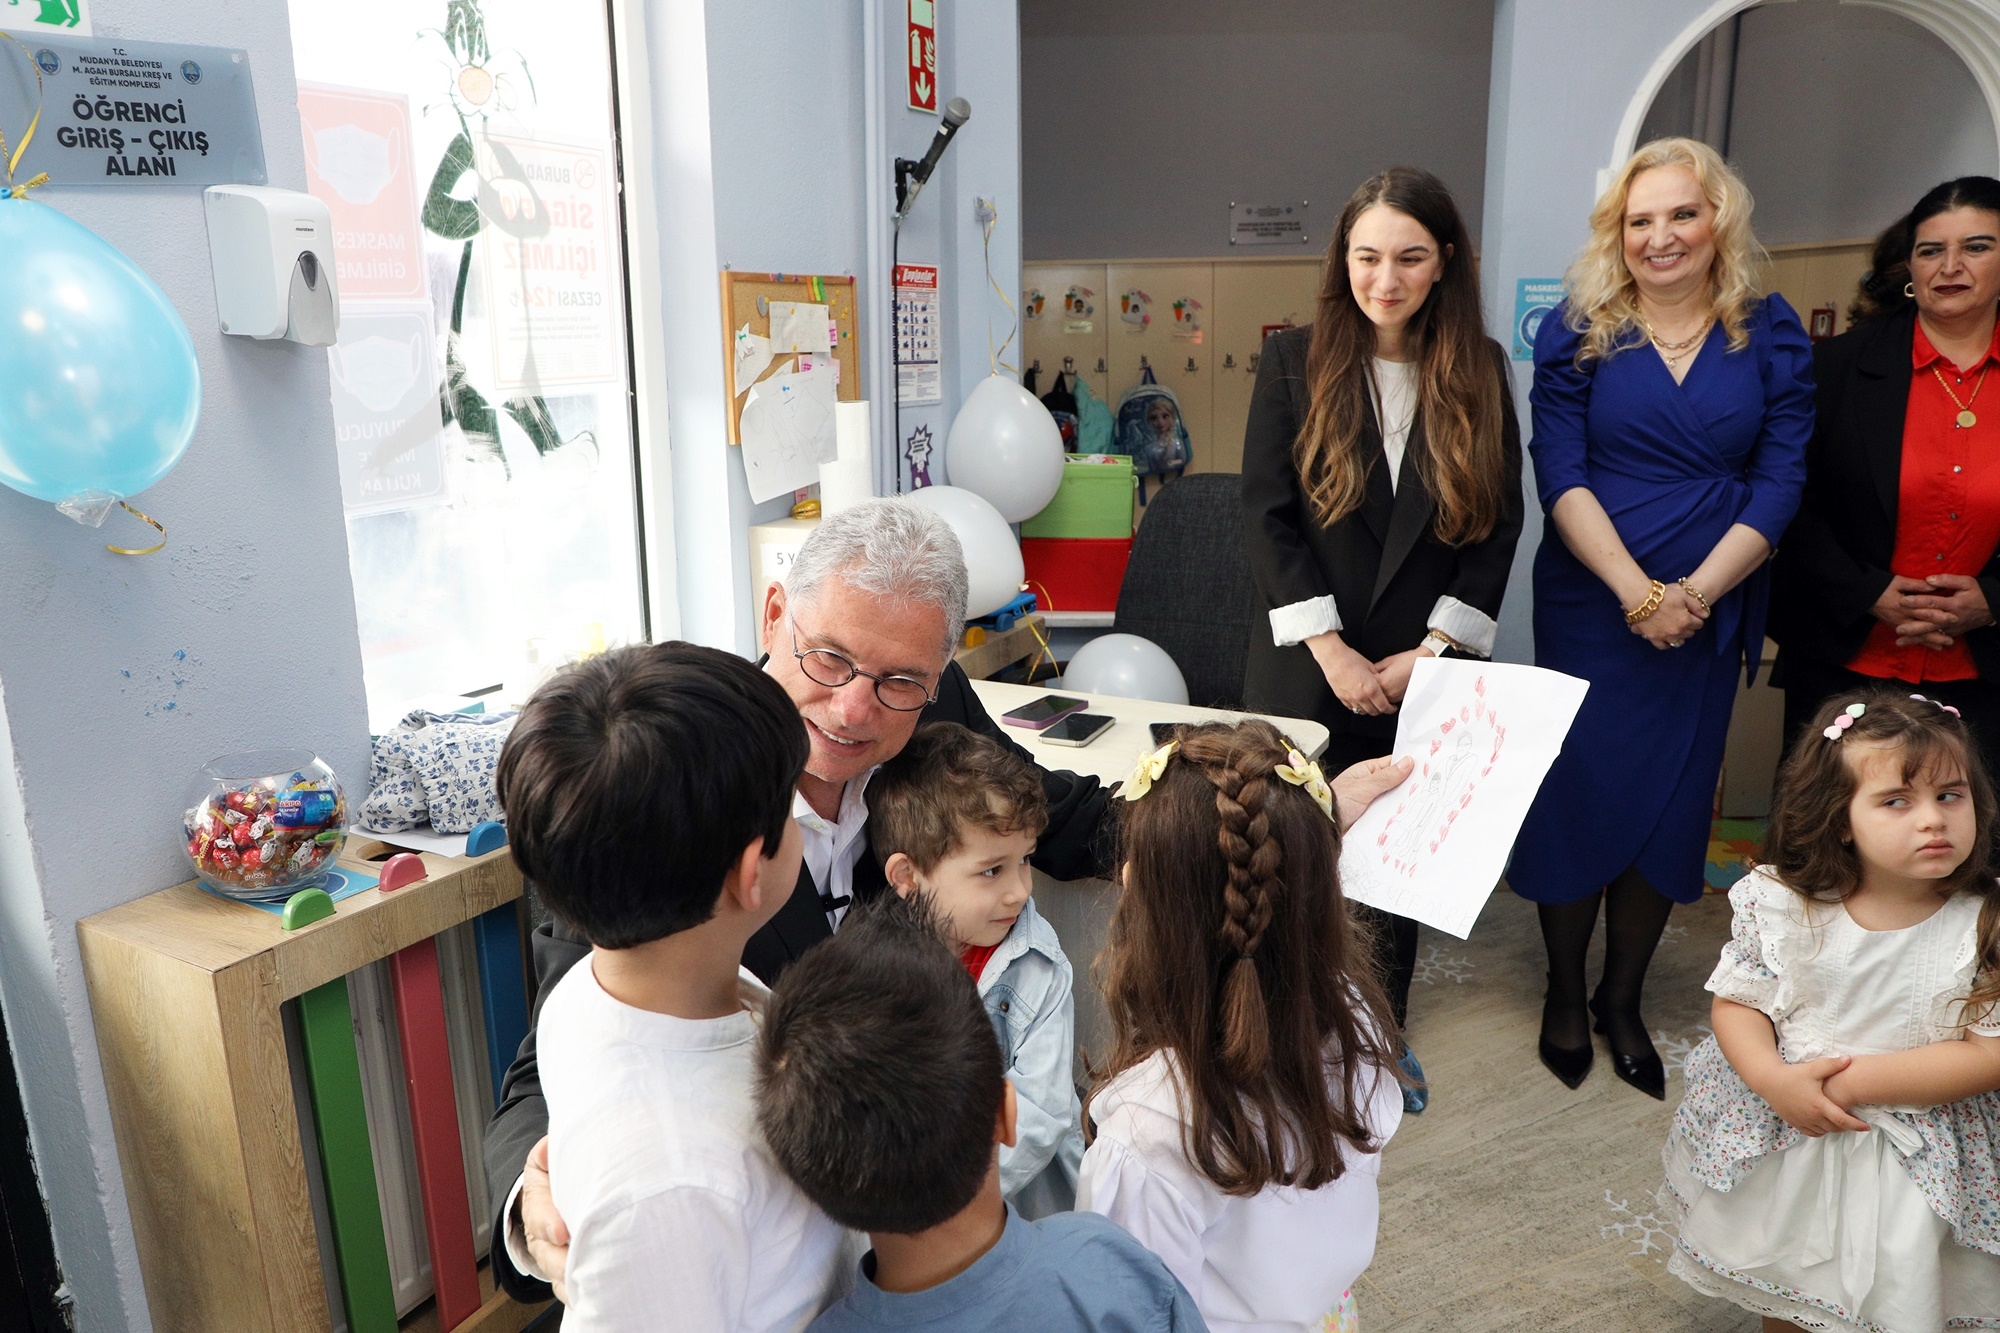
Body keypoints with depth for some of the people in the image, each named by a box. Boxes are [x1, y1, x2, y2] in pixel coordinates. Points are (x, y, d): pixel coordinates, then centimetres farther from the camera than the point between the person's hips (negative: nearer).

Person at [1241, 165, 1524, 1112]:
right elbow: (1266, 514, -5)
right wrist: (1331, 650, -11)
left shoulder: (1480, 372, 6)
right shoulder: (1293, 362, 0)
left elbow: (1499, 521, 4)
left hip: (1426, 671, 2)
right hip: (1308, 669, -1)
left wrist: (1432, 649, -7)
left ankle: (1383, 1035, 30)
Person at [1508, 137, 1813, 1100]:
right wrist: (1637, 590, -19)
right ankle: (1564, 996, 24)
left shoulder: (1770, 336, 3)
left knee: (1669, 804, 10)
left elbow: (1780, 480, -2)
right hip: (1589, 606, -2)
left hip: (1708, 614, 2)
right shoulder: (1578, 333, -1)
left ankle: (1623, 1001, 28)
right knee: (1580, 796, 4)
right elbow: (1560, 477, -8)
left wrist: (1696, 593, -15)